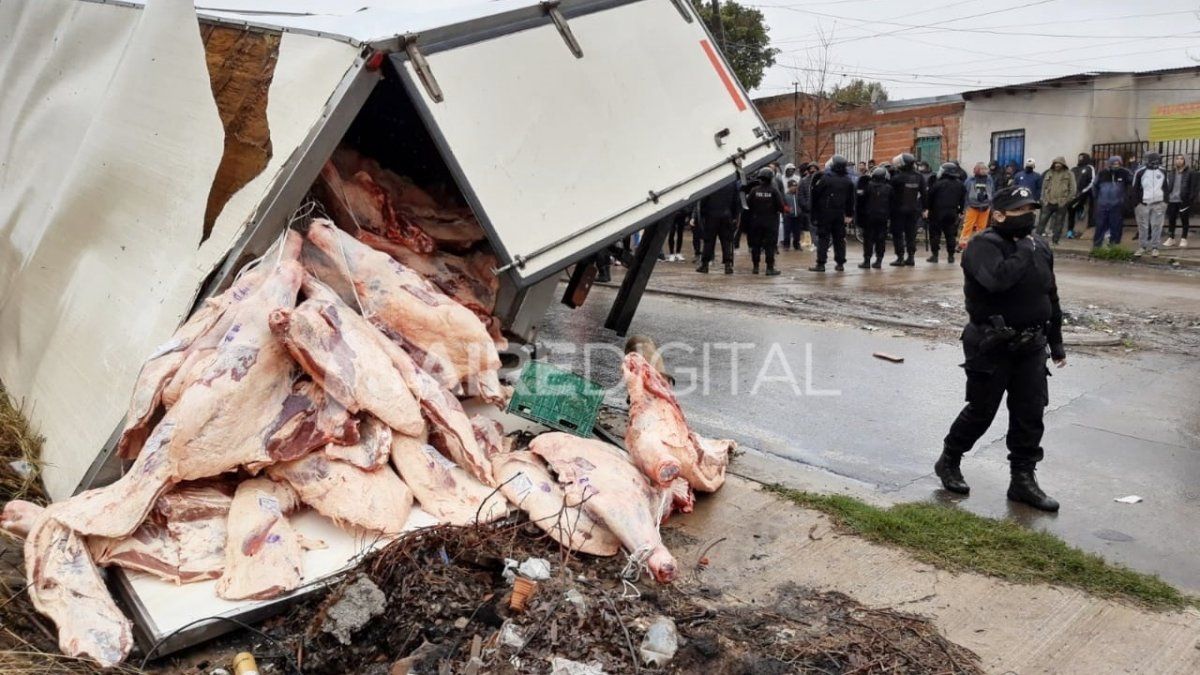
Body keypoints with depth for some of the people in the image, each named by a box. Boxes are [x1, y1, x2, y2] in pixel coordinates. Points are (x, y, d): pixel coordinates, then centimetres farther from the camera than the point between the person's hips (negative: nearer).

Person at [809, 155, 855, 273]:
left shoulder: (826, 178, -10)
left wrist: (814, 209, 6)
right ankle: (840, 263, 13)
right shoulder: (848, 182, 6)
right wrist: (849, 214, 13)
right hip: (840, 214, 4)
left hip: (826, 212, -4)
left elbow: (816, 193, -7)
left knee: (823, 238, -2)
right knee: (839, 238, 11)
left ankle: (821, 264, -6)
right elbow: (851, 200, 8)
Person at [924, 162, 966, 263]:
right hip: (952, 213, 4)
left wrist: (927, 209, -2)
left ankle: (934, 255, 0)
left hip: (937, 213, -4)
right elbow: (963, 200, 11)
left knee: (935, 233, 3)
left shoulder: (939, 183, -9)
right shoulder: (960, 185, 7)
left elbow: (929, 196, -9)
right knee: (951, 234, 10)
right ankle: (951, 256, 10)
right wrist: (960, 211, 17)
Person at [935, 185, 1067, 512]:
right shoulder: (984, 246, -15)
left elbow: (1051, 297, 16)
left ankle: (1023, 479, 17)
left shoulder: (1039, 246, 8)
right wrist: (1024, 251, -23)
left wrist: (1056, 342, 18)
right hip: (991, 346, -6)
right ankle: (949, 462, 26)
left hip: (1030, 345, 7)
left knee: (1030, 414, 6)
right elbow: (997, 279, -37)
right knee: (981, 411, 4)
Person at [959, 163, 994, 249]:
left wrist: (992, 206, 9)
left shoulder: (989, 180, 2)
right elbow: (964, 193, -3)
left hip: (985, 208, 3)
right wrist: (964, 207, -4)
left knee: (982, 227, 9)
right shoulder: (970, 180, -6)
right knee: (968, 226, -5)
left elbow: (993, 193, 10)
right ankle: (962, 243, -2)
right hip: (972, 207, -3)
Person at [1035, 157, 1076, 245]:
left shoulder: (1069, 174, 3)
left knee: (1058, 223, 4)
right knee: (1042, 220, 0)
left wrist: (1068, 200, -7)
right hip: (1048, 202, 2)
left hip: (1062, 203, -2)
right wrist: (1044, 199, 5)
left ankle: (1055, 240, 10)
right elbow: (1044, 187, 15)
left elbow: (1072, 189, 0)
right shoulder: (1049, 173, 12)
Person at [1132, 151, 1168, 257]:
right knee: (1143, 227, 3)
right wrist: (1135, 205, -3)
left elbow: (1166, 188, 16)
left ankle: (1155, 247, 9)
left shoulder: (1163, 172, 7)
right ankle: (1142, 247, 13)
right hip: (1143, 204, -2)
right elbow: (1135, 190, 1)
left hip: (1158, 204, 2)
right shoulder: (1140, 172, -2)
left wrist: (1165, 202, 10)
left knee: (1156, 227, 2)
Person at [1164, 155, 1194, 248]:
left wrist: (1190, 199, -14)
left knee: (1184, 221, 4)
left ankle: (1184, 239, 11)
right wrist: (1166, 198, 5)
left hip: (1183, 201, -4)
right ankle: (1171, 238, 17)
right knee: (1171, 220, 8)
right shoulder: (1171, 174, 13)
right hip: (1172, 200, 4)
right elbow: (1167, 187, 15)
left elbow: (1192, 188, -5)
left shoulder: (1190, 173, -1)